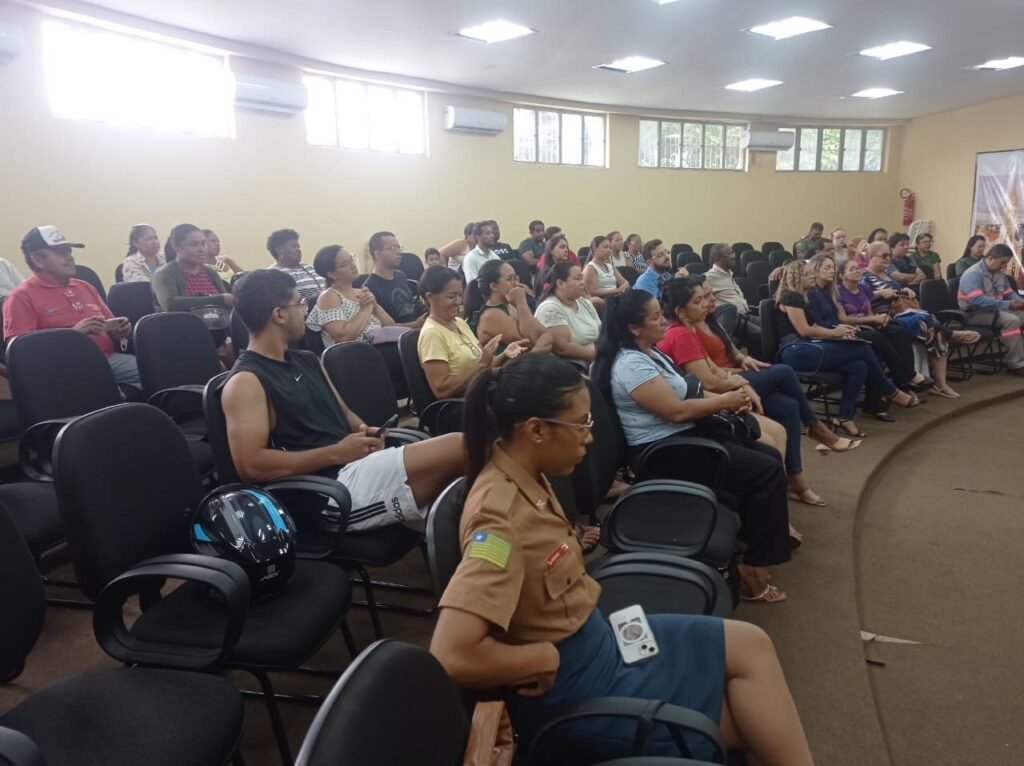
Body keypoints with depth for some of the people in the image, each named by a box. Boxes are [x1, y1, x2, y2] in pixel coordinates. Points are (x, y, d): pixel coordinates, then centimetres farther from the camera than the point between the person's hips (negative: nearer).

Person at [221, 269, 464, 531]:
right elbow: (251, 465, -15)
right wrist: (336, 453, -15)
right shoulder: (246, 381, -6)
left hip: (359, 465, 9)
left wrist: (364, 430, 2)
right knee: (458, 448, -21)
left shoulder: (306, 361, 19)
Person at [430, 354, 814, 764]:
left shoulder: (524, 476, -3)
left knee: (751, 645, 9)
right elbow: (452, 655, -38)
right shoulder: (500, 516, -31)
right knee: (758, 724, 1)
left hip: (589, 638, 9)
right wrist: (548, 657, -24)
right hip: (570, 684, -9)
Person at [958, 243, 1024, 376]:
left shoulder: (999, 273, 10)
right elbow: (977, 300, -30)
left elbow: (1009, 293, 18)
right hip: (974, 313, -9)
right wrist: (1007, 305, -30)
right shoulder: (973, 274, -18)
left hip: (994, 310, 9)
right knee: (1011, 320, -29)